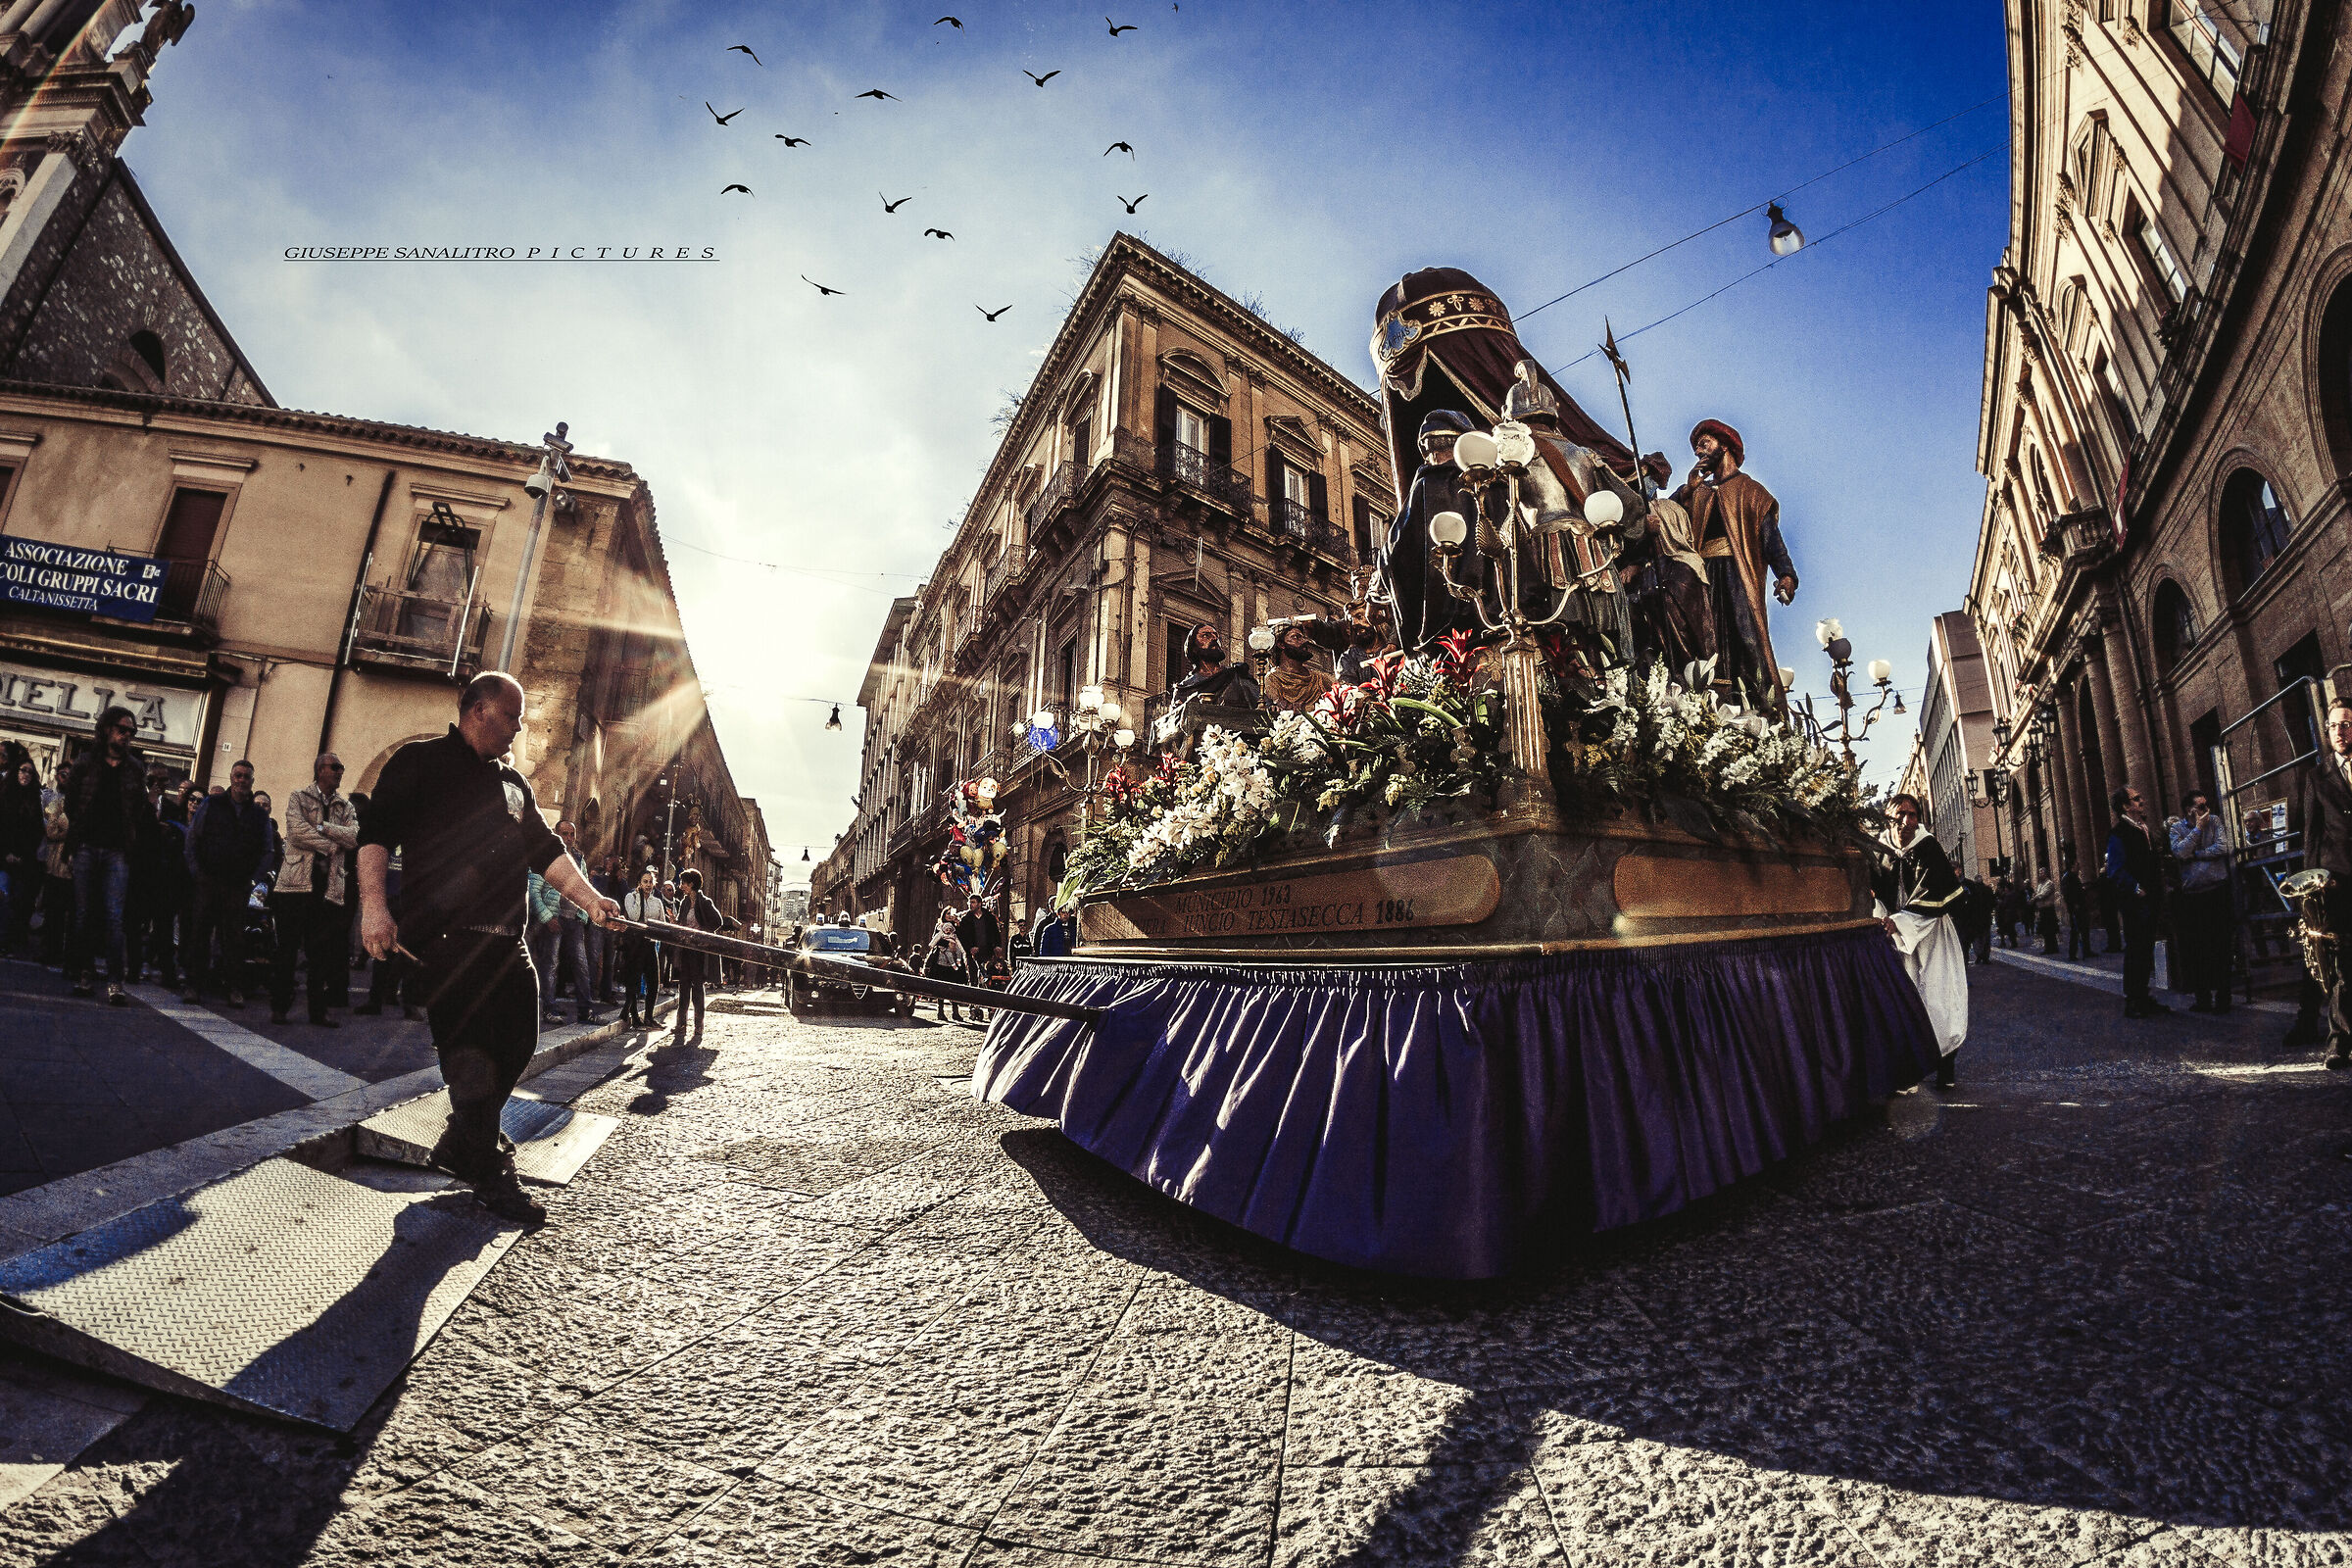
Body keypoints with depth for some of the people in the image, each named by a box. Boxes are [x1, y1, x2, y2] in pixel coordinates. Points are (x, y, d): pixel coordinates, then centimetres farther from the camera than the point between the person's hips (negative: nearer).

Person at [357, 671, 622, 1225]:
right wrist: (374, 907, -19)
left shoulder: (514, 784, 21)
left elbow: (547, 850, 16)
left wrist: (590, 899, 2)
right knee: (471, 1054, -7)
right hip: (445, 937, -7)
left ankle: (459, 1147, 29)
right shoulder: (421, 761, 3)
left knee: (516, 1044, 9)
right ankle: (489, 1172, 6)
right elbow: (375, 833, -6)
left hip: (506, 941, 7)